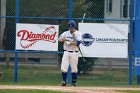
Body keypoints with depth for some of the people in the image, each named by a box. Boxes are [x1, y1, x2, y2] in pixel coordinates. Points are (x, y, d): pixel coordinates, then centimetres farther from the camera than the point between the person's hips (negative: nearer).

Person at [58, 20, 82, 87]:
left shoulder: (78, 34, -1)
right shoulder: (66, 33, 11)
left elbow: (78, 42, -15)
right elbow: (59, 39, -1)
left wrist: (70, 43, -19)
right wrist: (63, 39, -23)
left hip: (74, 53, -3)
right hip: (66, 52, 3)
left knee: (74, 68, 2)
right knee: (63, 68, -5)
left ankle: (74, 82, 12)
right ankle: (64, 81, 3)